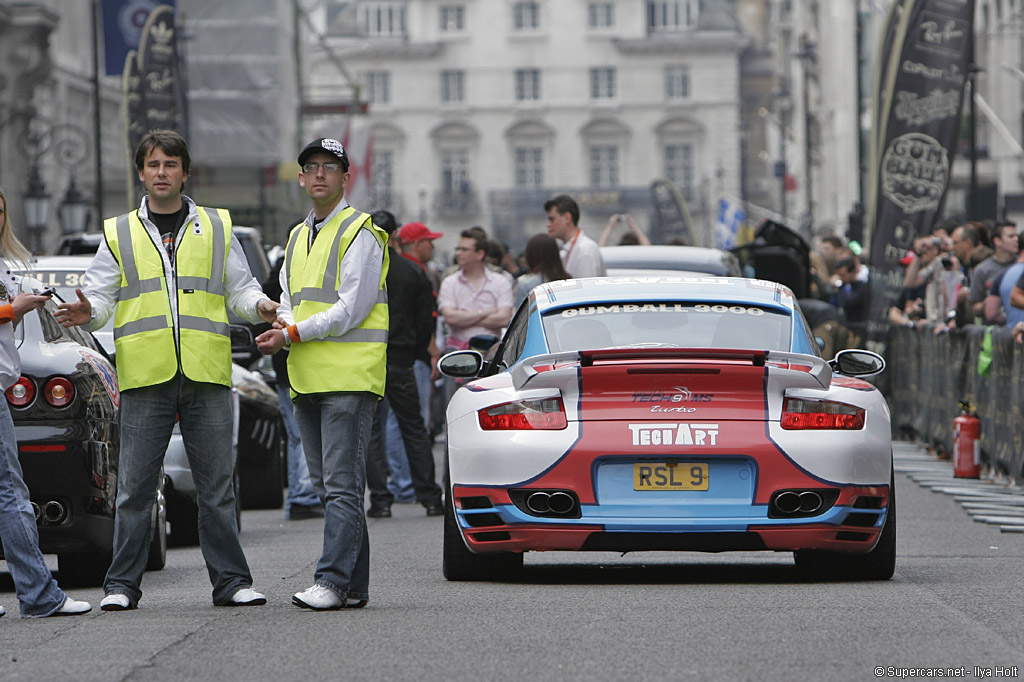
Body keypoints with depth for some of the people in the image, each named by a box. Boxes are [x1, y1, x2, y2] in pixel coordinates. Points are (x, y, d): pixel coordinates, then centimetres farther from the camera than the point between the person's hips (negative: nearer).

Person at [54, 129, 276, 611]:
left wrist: (259, 305, -9)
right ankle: (122, 584, 4)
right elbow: (100, 294, 8)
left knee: (217, 485, 2)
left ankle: (231, 580, 7)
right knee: (135, 487, -1)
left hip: (206, 374, 1)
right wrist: (88, 313, -14)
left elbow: (239, 287, 13)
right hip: (145, 375, -1)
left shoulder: (217, 228, 13)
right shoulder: (119, 234, 12)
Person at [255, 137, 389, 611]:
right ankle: (355, 585, 11)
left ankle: (332, 581, -17)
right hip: (306, 378, 9)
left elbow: (352, 308, -13)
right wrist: (283, 323, 0)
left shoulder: (360, 234, -5)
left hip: (350, 376, -9)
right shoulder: (297, 238, 21)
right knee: (327, 487, 8)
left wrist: (294, 334, -14)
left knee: (342, 486, -12)